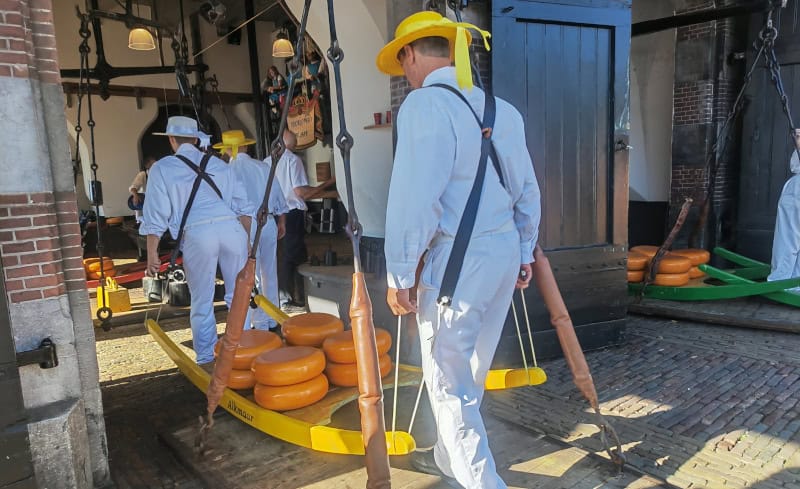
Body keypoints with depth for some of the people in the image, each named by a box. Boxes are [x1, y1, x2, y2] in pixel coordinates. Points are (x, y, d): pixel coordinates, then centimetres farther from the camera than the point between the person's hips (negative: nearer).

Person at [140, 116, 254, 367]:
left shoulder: (161, 169, 10)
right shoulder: (218, 164, 19)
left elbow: (156, 215, 5)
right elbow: (243, 206, 16)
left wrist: (152, 254, 9)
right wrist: (246, 239, 23)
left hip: (196, 233, -2)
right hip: (231, 227, 3)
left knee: (202, 302, 9)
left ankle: (207, 359, 17)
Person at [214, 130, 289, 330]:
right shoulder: (263, 166, 5)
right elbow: (278, 196, 10)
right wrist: (281, 223, 20)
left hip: (246, 225, -4)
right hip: (269, 223, 4)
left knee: (251, 276, 4)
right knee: (269, 272, 13)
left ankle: (260, 322, 8)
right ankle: (271, 319, 24)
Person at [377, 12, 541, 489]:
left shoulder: (424, 105, -13)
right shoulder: (503, 109, 9)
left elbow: (414, 200, -19)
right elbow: (527, 190, 12)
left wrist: (400, 275, -12)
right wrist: (525, 253, 21)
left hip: (457, 259, -8)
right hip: (504, 250, 8)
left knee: (449, 380, 5)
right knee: (471, 370, 21)